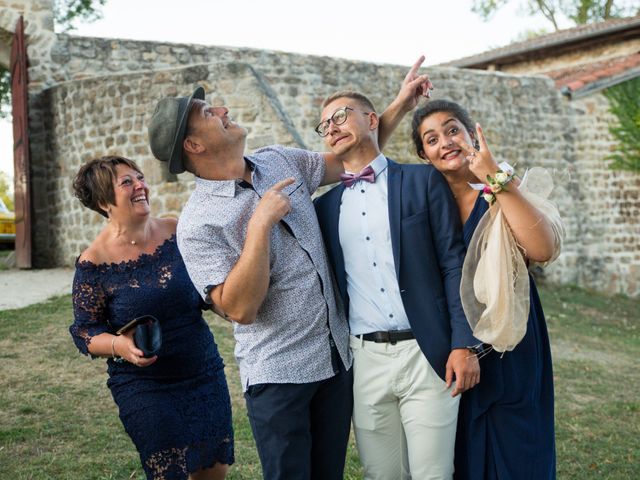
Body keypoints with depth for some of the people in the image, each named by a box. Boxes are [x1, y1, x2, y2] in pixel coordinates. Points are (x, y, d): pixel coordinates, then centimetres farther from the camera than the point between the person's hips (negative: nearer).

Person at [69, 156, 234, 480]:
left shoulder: (177, 232, -2)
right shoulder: (95, 262, -12)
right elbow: (84, 331, -6)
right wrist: (121, 345, -25)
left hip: (205, 372, 4)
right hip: (143, 388, -4)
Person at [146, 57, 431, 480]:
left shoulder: (279, 162, 4)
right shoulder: (199, 224, -16)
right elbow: (239, 309, -23)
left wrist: (400, 107, 8)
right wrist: (260, 225, -25)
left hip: (337, 357, 6)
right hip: (278, 375, -6)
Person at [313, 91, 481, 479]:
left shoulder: (423, 181, 3)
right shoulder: (326, 205, 13)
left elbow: (455, 264, -2)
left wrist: (464, 344, -9)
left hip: (426, 355, -3)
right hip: (364, 360, 3)